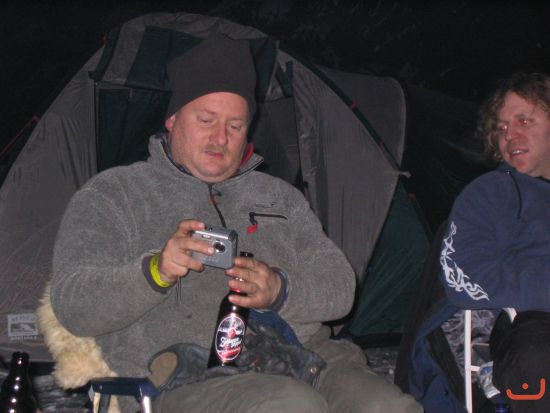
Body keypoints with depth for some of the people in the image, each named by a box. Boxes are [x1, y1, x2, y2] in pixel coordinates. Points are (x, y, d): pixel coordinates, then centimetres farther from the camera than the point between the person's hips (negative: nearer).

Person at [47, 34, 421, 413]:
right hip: (185, 379, -4)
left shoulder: (278, 195, 23)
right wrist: (156, 271, -21)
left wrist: (280, 292, -11)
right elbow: (74, 306, -2)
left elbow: (339, 285, 13)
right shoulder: (112, 195, 11)